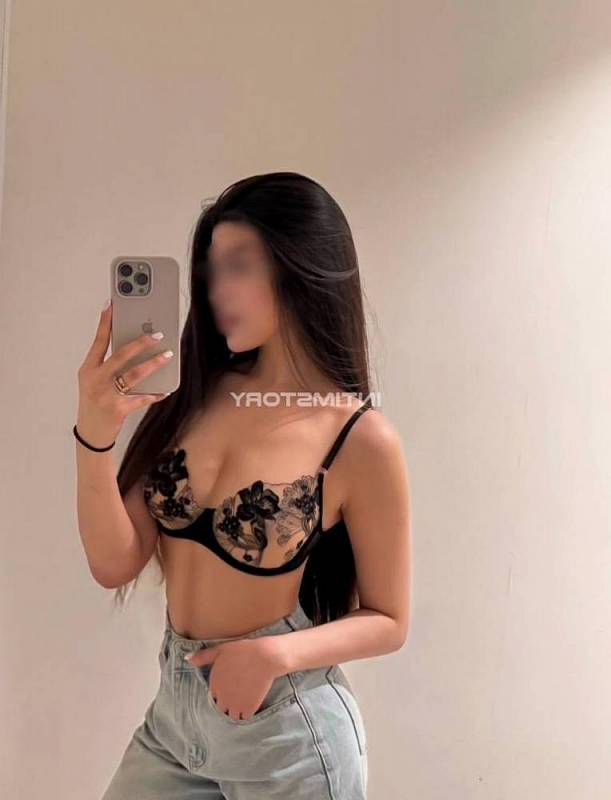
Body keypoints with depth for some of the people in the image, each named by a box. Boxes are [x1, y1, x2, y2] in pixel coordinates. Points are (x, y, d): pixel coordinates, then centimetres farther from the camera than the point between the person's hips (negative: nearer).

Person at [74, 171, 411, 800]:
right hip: (173, 706, 5)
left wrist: (278, 654, -22)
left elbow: (387, 621, -7)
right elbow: (115, 563, -8)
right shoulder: (194, 395, -5)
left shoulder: (361, 440, -17)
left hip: (287, 728, -4)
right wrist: (93, 435, -22)